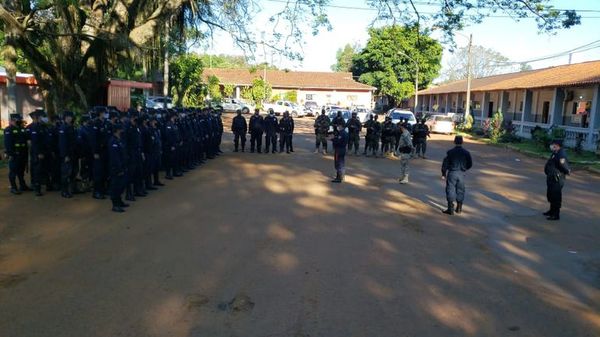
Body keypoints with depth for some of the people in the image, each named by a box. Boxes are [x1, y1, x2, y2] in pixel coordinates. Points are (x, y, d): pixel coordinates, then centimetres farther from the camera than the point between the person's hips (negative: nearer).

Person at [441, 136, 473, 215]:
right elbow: (470, 164, 6)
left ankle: (450, 209, 0)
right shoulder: (466, 153, -1)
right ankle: (459, 209, 22)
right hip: (461, 174, 3)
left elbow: (445, 164, -6)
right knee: (460, 191, 13)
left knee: (450, 190, 2)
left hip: (452, 173, -3)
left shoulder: (450, 152, -8)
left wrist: (443, 174, 4)